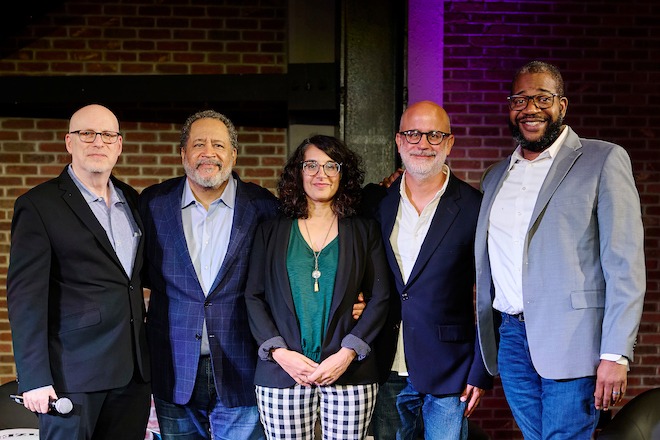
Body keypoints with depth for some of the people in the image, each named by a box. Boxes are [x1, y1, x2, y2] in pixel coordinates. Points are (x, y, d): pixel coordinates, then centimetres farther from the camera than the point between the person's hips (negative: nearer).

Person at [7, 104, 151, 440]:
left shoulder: (132, 201, 14)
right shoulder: (39, 205, -5)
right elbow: (25, 295, -9)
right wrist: (34, 379, -15)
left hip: (133, 372, 6)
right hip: (74, 374, -5)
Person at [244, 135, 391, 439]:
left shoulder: (364, 231, 9)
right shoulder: (271, 231, 9)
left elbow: (379, 298, 3)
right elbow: (254, 297, 5)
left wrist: (348, 353, -9)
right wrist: (278, 352, -8)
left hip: (349, 371, 0)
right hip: (282, 370, 0)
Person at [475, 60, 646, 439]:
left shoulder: (604, 160, -1)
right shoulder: (496, 178, 17)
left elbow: (625, 264, -8)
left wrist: (616, 354, -15)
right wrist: (482, 349, 14)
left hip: (571, 341, -5)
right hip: (511, 337, 5)